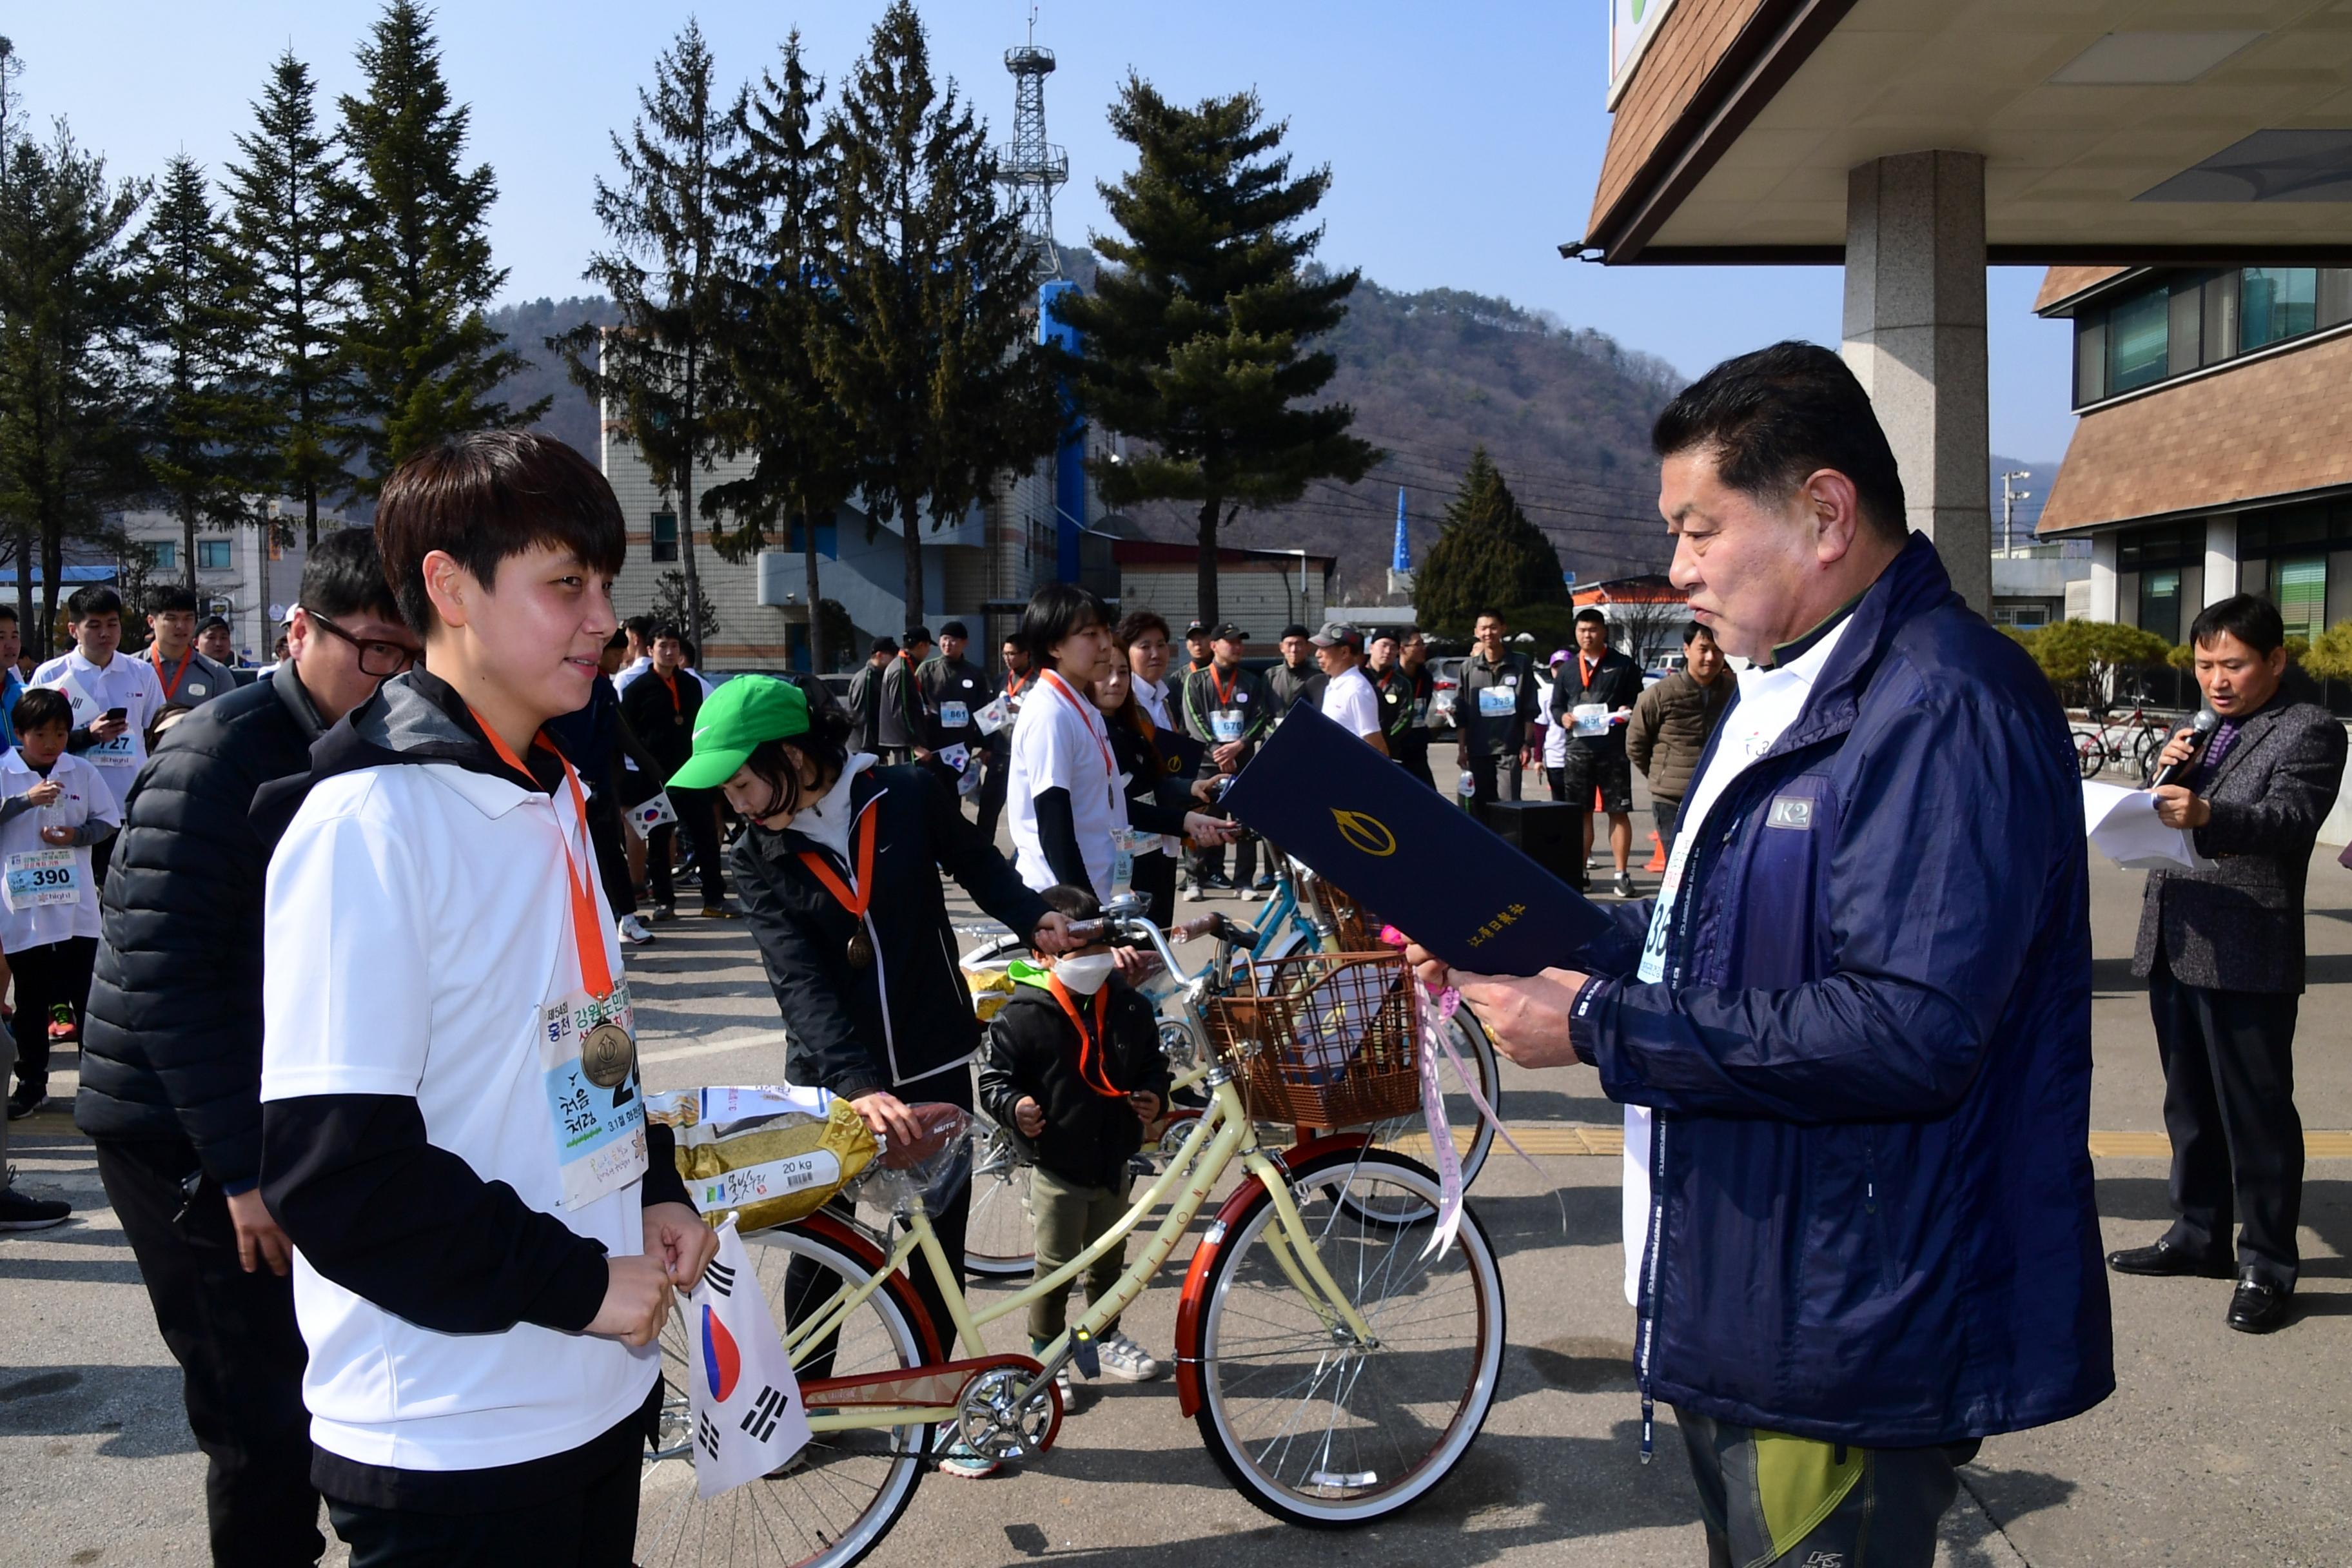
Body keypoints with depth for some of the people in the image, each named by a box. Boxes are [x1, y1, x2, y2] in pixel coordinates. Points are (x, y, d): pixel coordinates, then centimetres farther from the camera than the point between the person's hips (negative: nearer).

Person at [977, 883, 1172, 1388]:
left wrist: (1154, 1096, -6)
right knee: (1055, 1267, 7)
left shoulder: (1130, 1008, -1)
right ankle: (1045, 1351, 26)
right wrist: (1014, 1108, -28)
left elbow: (1152, 1062, 13)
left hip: (1114, 1162, 5)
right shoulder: (1022, 1017, -16)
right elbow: (994, 1076, -10)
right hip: (1056, 1165, -5)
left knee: (1109, 1260, 21)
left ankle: (1107, 1337, 41)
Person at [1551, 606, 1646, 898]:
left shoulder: (1623, 665, 6)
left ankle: (1623, 874, 3)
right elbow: (1555, 705, 18)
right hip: (1577, 750, 3)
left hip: (1614, 750, -3)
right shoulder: (1568, 669, 15)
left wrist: (1629, 712, -15)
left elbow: (1639, 701, 7)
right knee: (1580, 813, 7)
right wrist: (1563, 717, -3)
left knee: (1619, 812, -1)